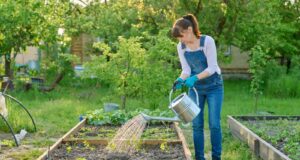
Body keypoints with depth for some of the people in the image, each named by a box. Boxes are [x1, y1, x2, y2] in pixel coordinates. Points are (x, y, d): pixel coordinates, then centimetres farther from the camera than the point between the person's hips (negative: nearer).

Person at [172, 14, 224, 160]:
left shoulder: (207, 41, -20)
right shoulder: (181, 47, -5)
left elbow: (212, 68, -21)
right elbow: (186, 69, -4)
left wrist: (194, 78, -33)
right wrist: (181, 79, -25)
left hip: (214, 87, -4)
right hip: (195, 89, 4)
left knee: (214, 124, -5)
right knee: (197, 125, 0)